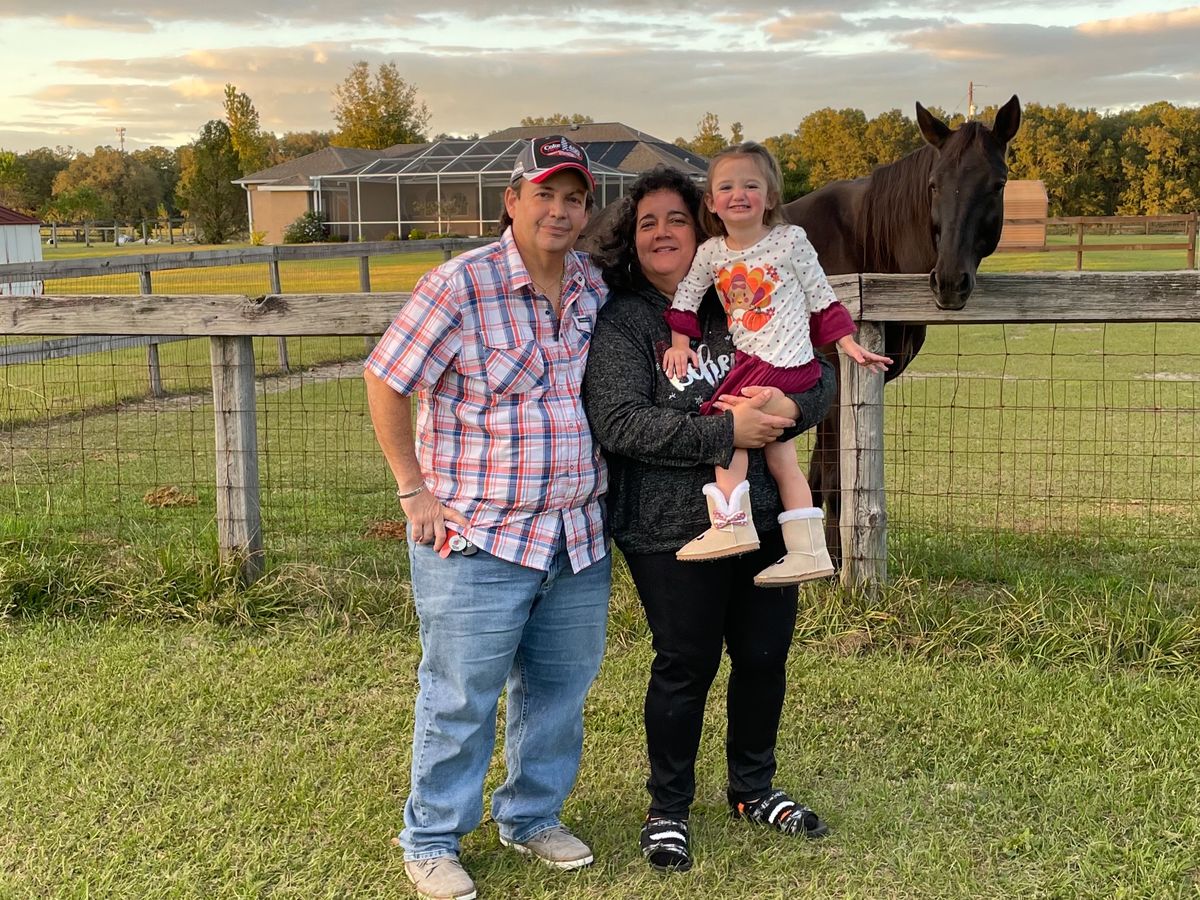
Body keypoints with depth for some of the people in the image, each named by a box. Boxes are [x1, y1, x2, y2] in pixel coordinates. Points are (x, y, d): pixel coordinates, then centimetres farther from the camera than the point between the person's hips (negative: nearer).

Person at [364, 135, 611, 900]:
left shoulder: (597, 288, 5)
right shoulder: (462, 285, -14)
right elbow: (385, 385, -10)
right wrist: (416, 492, -10)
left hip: (578, 537, 6)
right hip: (478, 541, -6)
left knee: (561, 686, 17)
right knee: (461, 698, 3)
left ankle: (532, 815, 37)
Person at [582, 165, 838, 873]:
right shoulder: (621, 323, -6)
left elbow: (820, 377, 7)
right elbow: (619, 424, -19)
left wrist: (790, 406, -17)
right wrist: (726, 432, -23)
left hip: (762, 517, 5)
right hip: (673, 530, -5)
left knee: (765, 655, 15)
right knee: (686, 667, 6)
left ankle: (755, 789, 38)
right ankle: (668, 811, 27)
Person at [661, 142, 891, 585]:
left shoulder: (790, 240, -3)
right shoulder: (711, 252, 7)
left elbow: (822, 299, 2)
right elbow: (685, 296, 16)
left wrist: (849, 344, 1)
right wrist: (680, 344, 5)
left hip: (786, 362, -6)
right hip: (747, 362, 6)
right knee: (779, 455, 6)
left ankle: (732, 524, -12)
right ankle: (807, 551, 11)